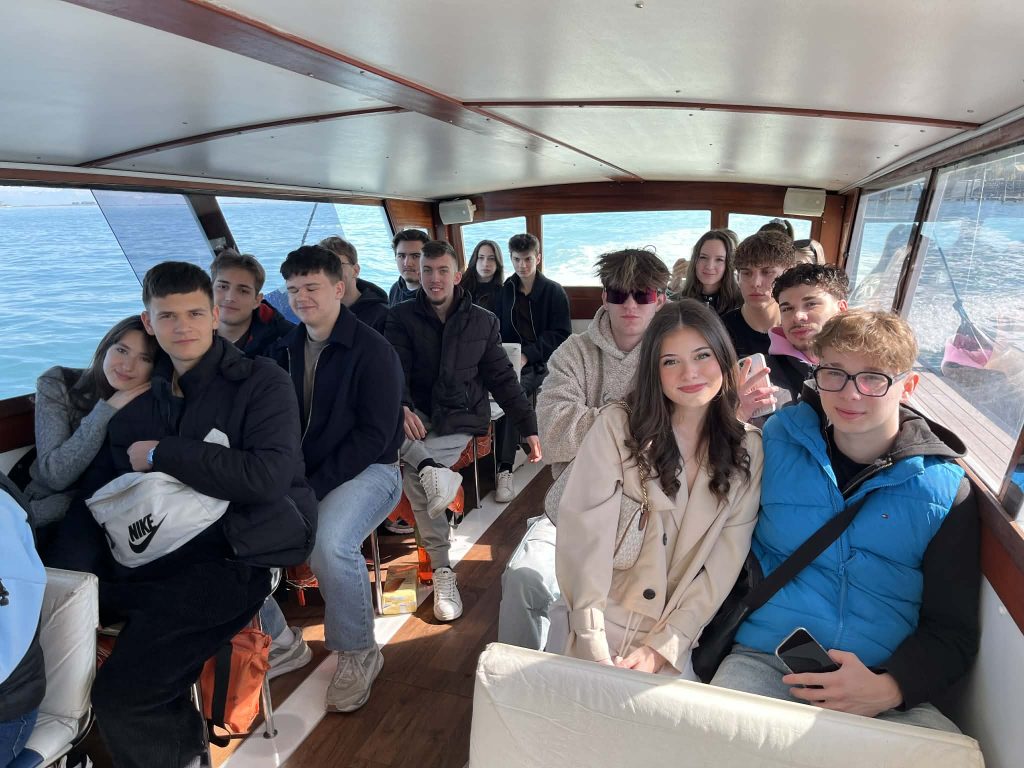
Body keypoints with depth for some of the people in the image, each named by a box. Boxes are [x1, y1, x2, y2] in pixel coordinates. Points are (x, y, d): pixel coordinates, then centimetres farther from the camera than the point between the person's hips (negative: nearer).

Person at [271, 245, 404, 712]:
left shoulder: (372, 351, -10)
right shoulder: (287, 348, 10)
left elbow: (374, 435, -14)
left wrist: (314, 488, -20)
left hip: (367, 469, -6)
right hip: (300, 472, 6)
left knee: (330, 543, -31)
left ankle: (358, 654, -5)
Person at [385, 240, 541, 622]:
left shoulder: (483, 322, 7)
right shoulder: (401, 317, 4)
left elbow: (502, 379, 9)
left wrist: (529, 427, 1)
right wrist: (401, 407, -32)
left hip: (462, 421, -1)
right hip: (416, 416, 2)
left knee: (412, 471, -29)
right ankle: (432, 469, -40)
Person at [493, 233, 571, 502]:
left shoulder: (554, 292, 7)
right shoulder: (505, 291, 15)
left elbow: (561, 334, -2)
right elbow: (497, 331, 13)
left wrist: (528, 354, -15)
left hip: (542, 363, -2)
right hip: (512, 363, 2)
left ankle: (505, 469, -29)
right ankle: (505, 468, -28)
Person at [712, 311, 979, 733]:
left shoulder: (945, 488, 3)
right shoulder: (775, 441, 3)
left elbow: (952, 630, 6)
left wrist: (887, 688, -13)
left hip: (886, 696, 2)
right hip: (763, 662, -2)